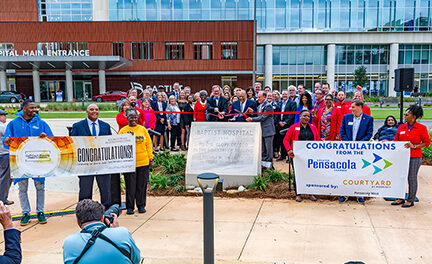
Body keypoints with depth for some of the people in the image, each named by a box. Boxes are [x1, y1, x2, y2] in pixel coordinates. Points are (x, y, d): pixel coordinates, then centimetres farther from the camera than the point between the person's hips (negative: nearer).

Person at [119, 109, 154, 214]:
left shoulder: (143, 129, 8)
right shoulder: (123, 131, 2)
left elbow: (149, 144, 10)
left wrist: (150, 158, 6)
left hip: (143, 162, 2)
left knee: (142, 185, 8)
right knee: (130, 185, 3)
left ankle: (141, 205, 19)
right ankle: (130, 207, 15)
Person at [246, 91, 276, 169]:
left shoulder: (268, 106, -13)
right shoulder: (259, 106, 15)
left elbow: (263, 117, -19)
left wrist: (252, 119, -17)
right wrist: (253, 112, 4)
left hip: (268, 130, -9)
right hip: (261, 131, 9)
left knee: (268, 149, -2)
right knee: (262, 149, 14)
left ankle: (269, 165, 6)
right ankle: (263, 163, 23)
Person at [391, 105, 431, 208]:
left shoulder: (421, 128, -5)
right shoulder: (401, 127, 8)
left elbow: (427, 142, -3)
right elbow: (396, 141, 14)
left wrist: (414, 146, -15)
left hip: (414, 157, -5)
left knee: (412, 178, 2)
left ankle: (410, 200, 14)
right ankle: (401, 198, 22)